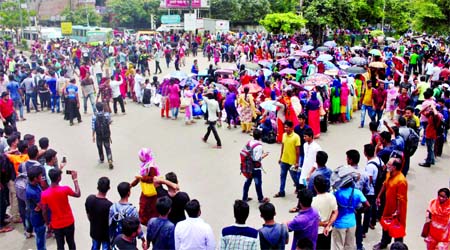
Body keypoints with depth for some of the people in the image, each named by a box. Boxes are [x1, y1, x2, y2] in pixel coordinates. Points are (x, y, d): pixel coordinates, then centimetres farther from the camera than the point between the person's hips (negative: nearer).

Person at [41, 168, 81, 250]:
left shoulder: (44, 194, -15)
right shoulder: (65, 189, -21)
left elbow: (44, 212, -8)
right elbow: (78, 194, -2)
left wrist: (47, 223, 10)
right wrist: (75, 179, 4)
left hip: (56, 224, 1)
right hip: (69, 222, -1)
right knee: (71, 242, 19)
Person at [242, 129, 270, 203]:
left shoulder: (249, 142, -1)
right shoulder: (259, 146, -22)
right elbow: (257, 158, -23)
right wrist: (264, 155, -6)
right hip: (256, 167, -7)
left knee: (248, 181, 17)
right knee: (258, 183, 8)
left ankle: (245, 197, 26)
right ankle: (261, 198, 23)